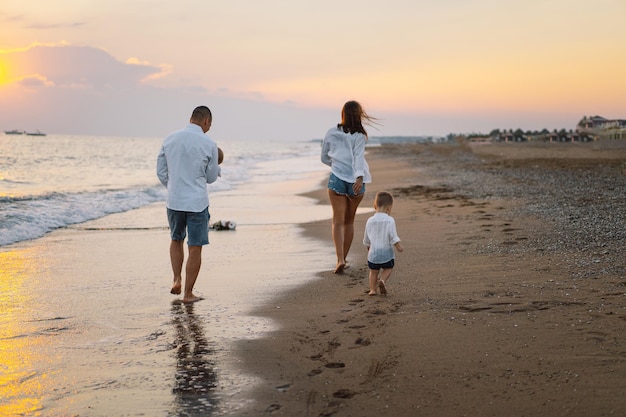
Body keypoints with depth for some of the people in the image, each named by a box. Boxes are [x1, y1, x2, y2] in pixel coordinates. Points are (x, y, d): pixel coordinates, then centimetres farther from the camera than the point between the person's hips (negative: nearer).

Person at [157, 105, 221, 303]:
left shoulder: (170, 139, 2)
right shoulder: (209, 144, -10)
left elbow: (161, 172, 8)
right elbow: (211, 177, 1)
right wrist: (216, 166, 22)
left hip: (174, 201, 4)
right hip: (197, 203, -4)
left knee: (176, 239, 26)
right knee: (195, 248, 6)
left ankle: (177, 279, 15)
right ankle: (188, 293, 10)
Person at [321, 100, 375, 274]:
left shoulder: (331, 133, 4)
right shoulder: (359, 136, -5)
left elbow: (324, 158, 13)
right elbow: (358, 157, -20)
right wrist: (359, 177, -31)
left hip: (336, 179, 1)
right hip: (355, 181, 0)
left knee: (338, 221, -1)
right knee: (349, 221, 15)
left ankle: (340, 259, -18)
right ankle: (344, 258, 22)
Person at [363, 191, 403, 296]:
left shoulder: (370, 221, 2)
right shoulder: (390, 220, -10)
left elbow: (366, 239, 12)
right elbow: (393, 236, -14)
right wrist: (398, 247, -4)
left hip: (373, 253, 3)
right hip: (386, 252, -2)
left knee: (373, 271, 17)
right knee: (388, 268, 18)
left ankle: (373, 289, 9)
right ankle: (382, 280, -7)